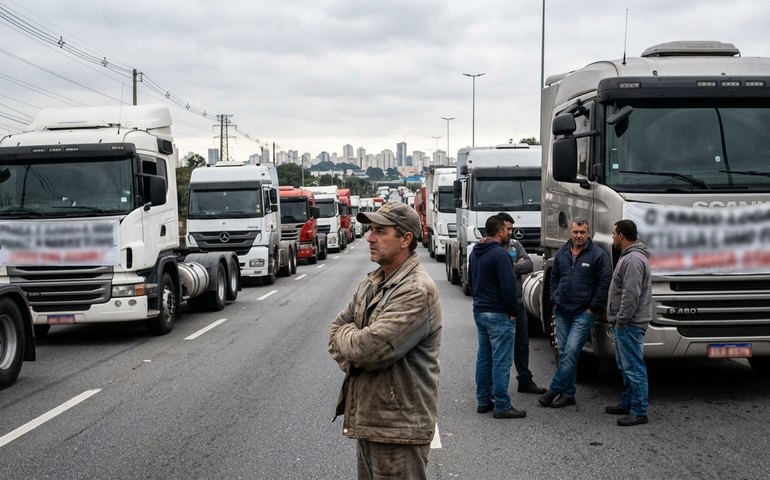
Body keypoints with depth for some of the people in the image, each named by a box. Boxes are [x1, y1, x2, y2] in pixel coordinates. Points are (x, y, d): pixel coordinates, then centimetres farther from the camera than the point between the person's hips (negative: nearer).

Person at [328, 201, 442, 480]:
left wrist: (345, 334, -5)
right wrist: (353, 361, -7)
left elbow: (370, 349, -26)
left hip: (398, 428, -9)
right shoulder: (371, 283, 11)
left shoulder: (417, 291, -19)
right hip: (366, 419, 9)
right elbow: (337, 330, 13)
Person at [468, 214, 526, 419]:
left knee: (483, 358, 15)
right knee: (501, 361, -4)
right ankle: (502, 406, -1)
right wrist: (513, 312, -11)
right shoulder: (500, 254, -18)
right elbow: (508, 287, -22)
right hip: (499, 314, -9)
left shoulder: (475, 252, 11)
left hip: (479, 311, 9)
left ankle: (483, 400, 21)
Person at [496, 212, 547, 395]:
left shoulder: (515, 245, 8)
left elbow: (529, 265, -2)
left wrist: (510, 267, -13)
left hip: (517, 302, 6)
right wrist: (517, 266, -12)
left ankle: (525, 381, 27)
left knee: (522, 344, 15)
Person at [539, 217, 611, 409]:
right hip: (562, 312, 6)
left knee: (571, 351, -11)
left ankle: (554, 390, -5)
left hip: (583, 313, -5)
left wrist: (593, 308, -9)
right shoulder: (562, 253, 10)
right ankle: (568, 394, 16)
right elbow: (554, 278, 20)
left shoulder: (598, 255, -6)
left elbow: (604, 283, -8)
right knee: (564, 353, 8)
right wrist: (554, 301, 11)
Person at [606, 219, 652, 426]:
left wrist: (622, 319, -19)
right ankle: (627, 403, 30)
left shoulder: (633, 259, -19)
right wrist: (618, 318, 21)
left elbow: (631, 294, -25)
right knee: (625, 366, 19)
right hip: (625, 323, 11)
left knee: (634, 368, -7)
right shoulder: (628, 256, 16)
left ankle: (639, 412, -3)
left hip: (630, 324, -11)